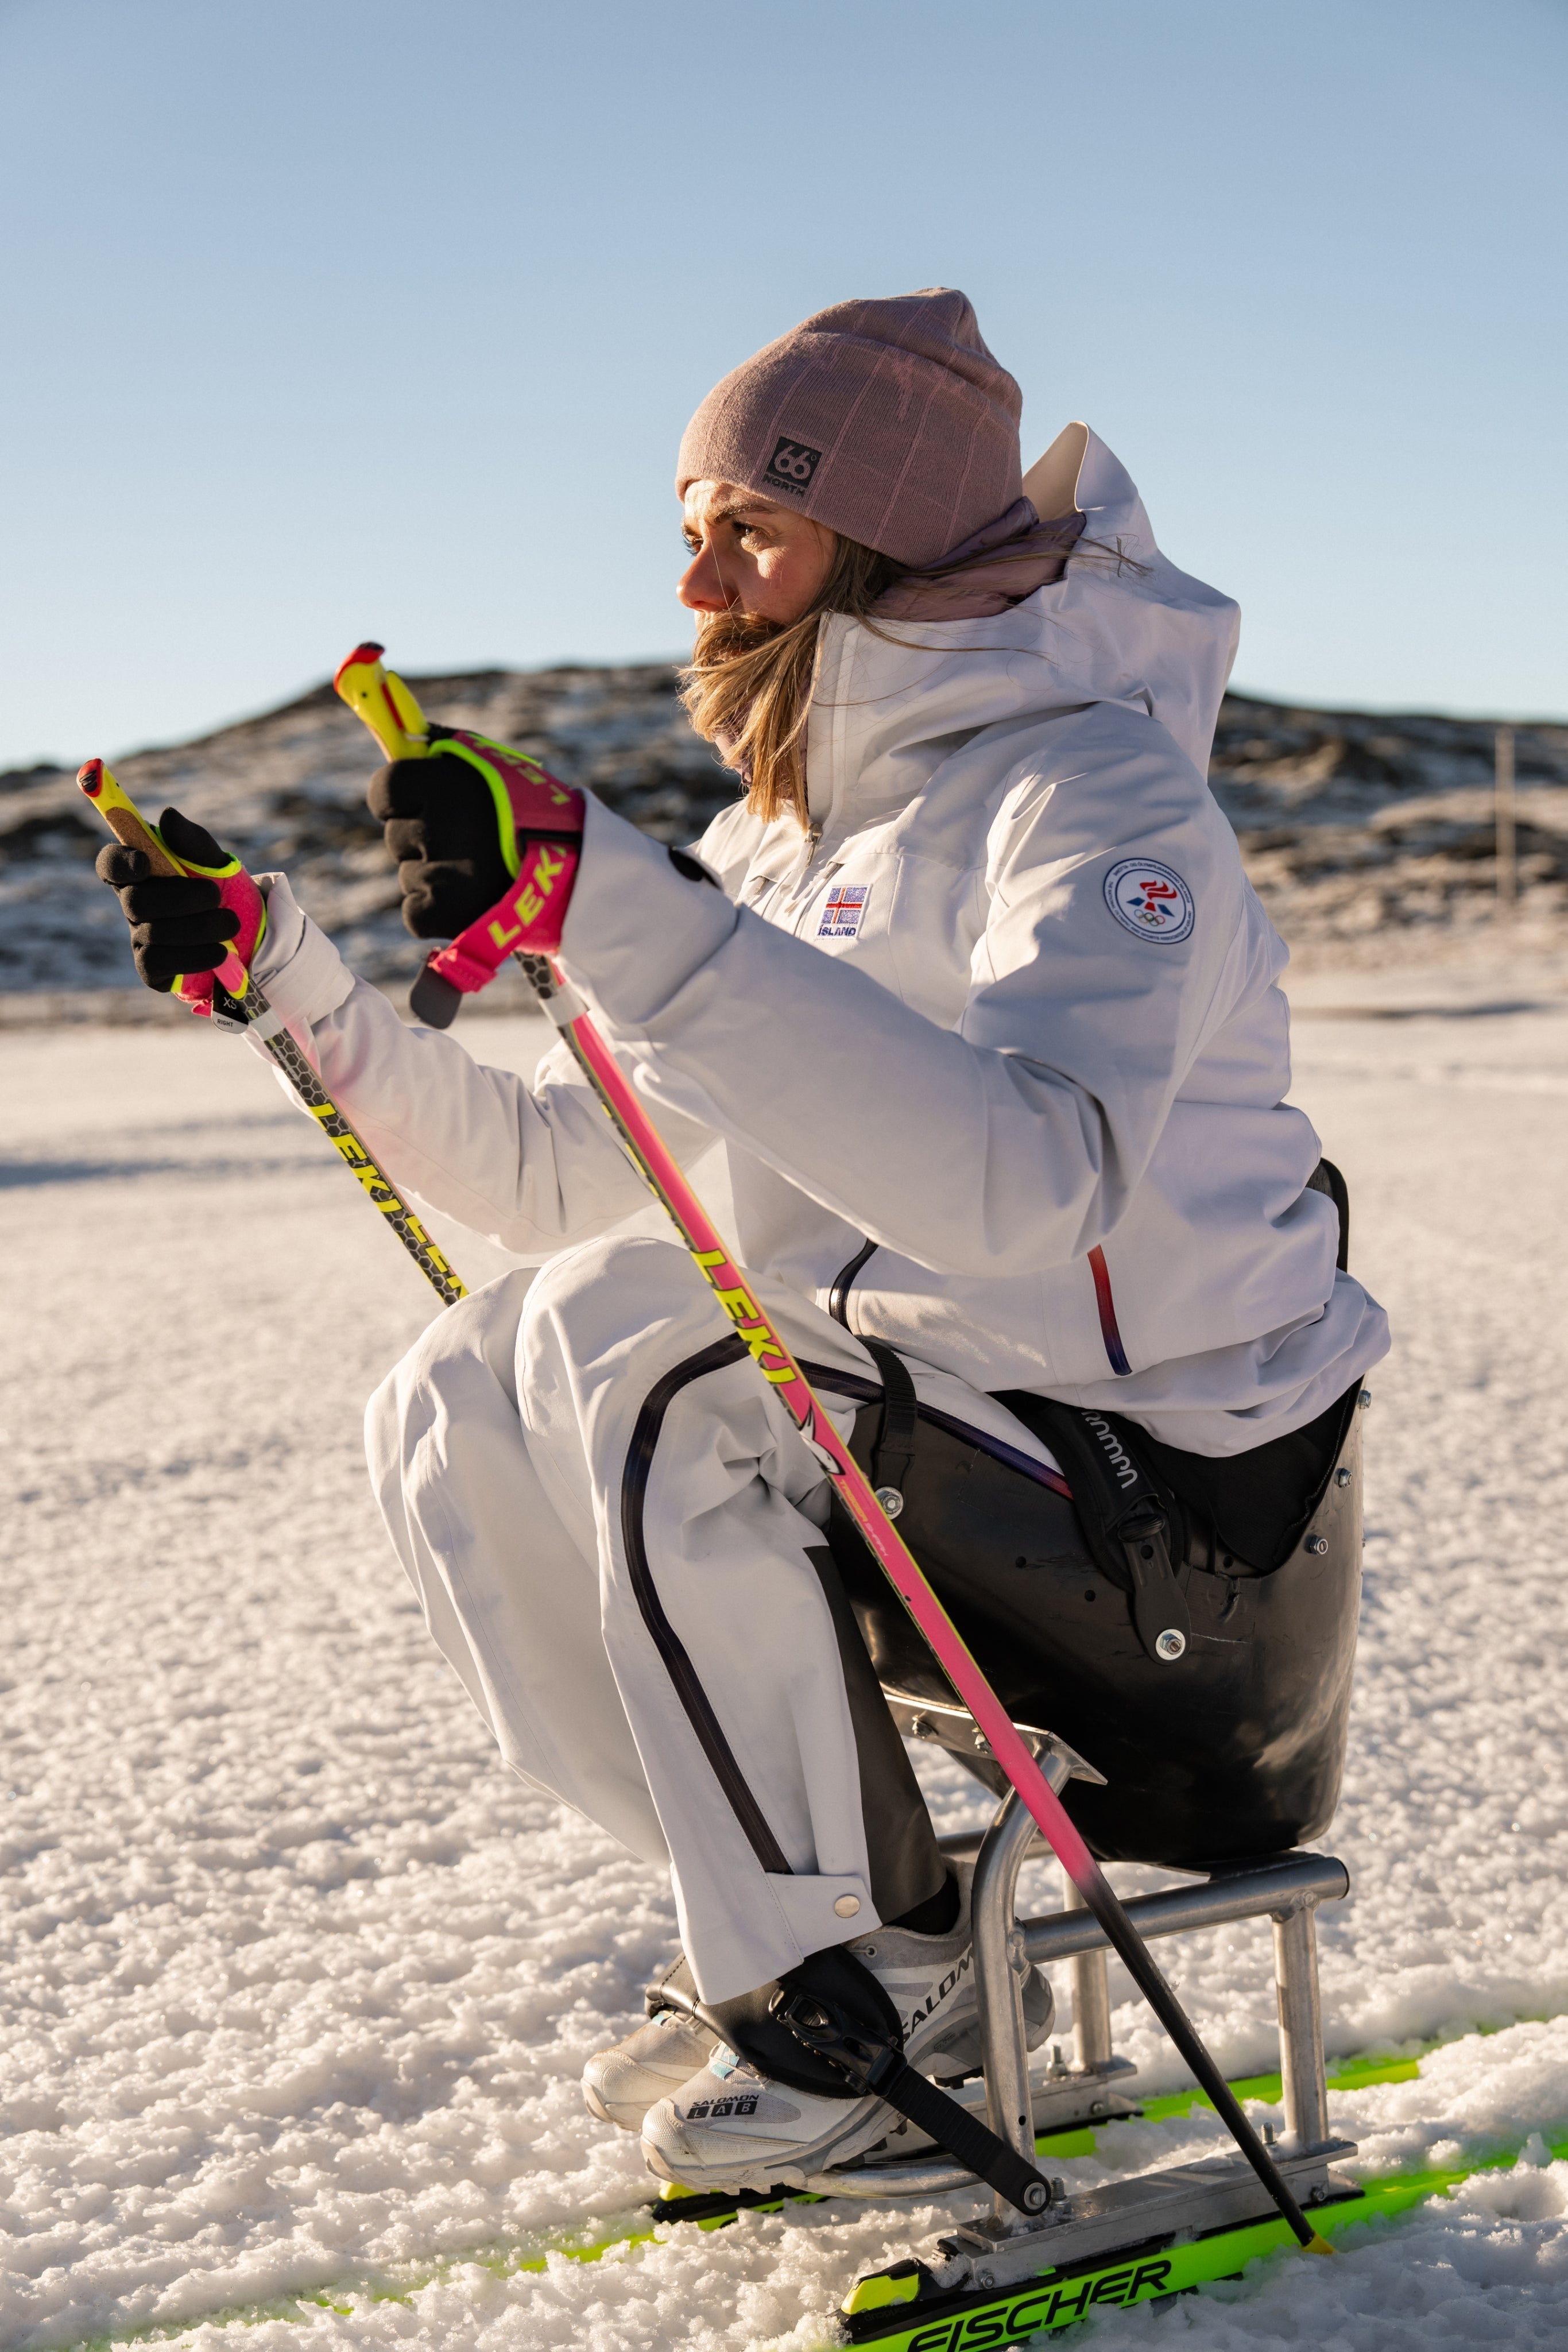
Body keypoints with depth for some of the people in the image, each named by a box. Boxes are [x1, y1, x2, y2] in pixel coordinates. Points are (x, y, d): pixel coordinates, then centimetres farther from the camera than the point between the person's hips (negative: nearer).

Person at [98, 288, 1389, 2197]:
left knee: (629, 1341, -26)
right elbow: (545, 1179, 11)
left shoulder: (1097, 790, -16)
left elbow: (1025, 1183, -37)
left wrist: (619, 916, -42)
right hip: (927, 1467, 8)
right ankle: (808, 1922, 7)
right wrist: (285, 973, 1)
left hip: (1169, 1520, -8)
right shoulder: (776, 853, 10)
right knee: (450, 1411, -1)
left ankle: (872, 1977, -10)